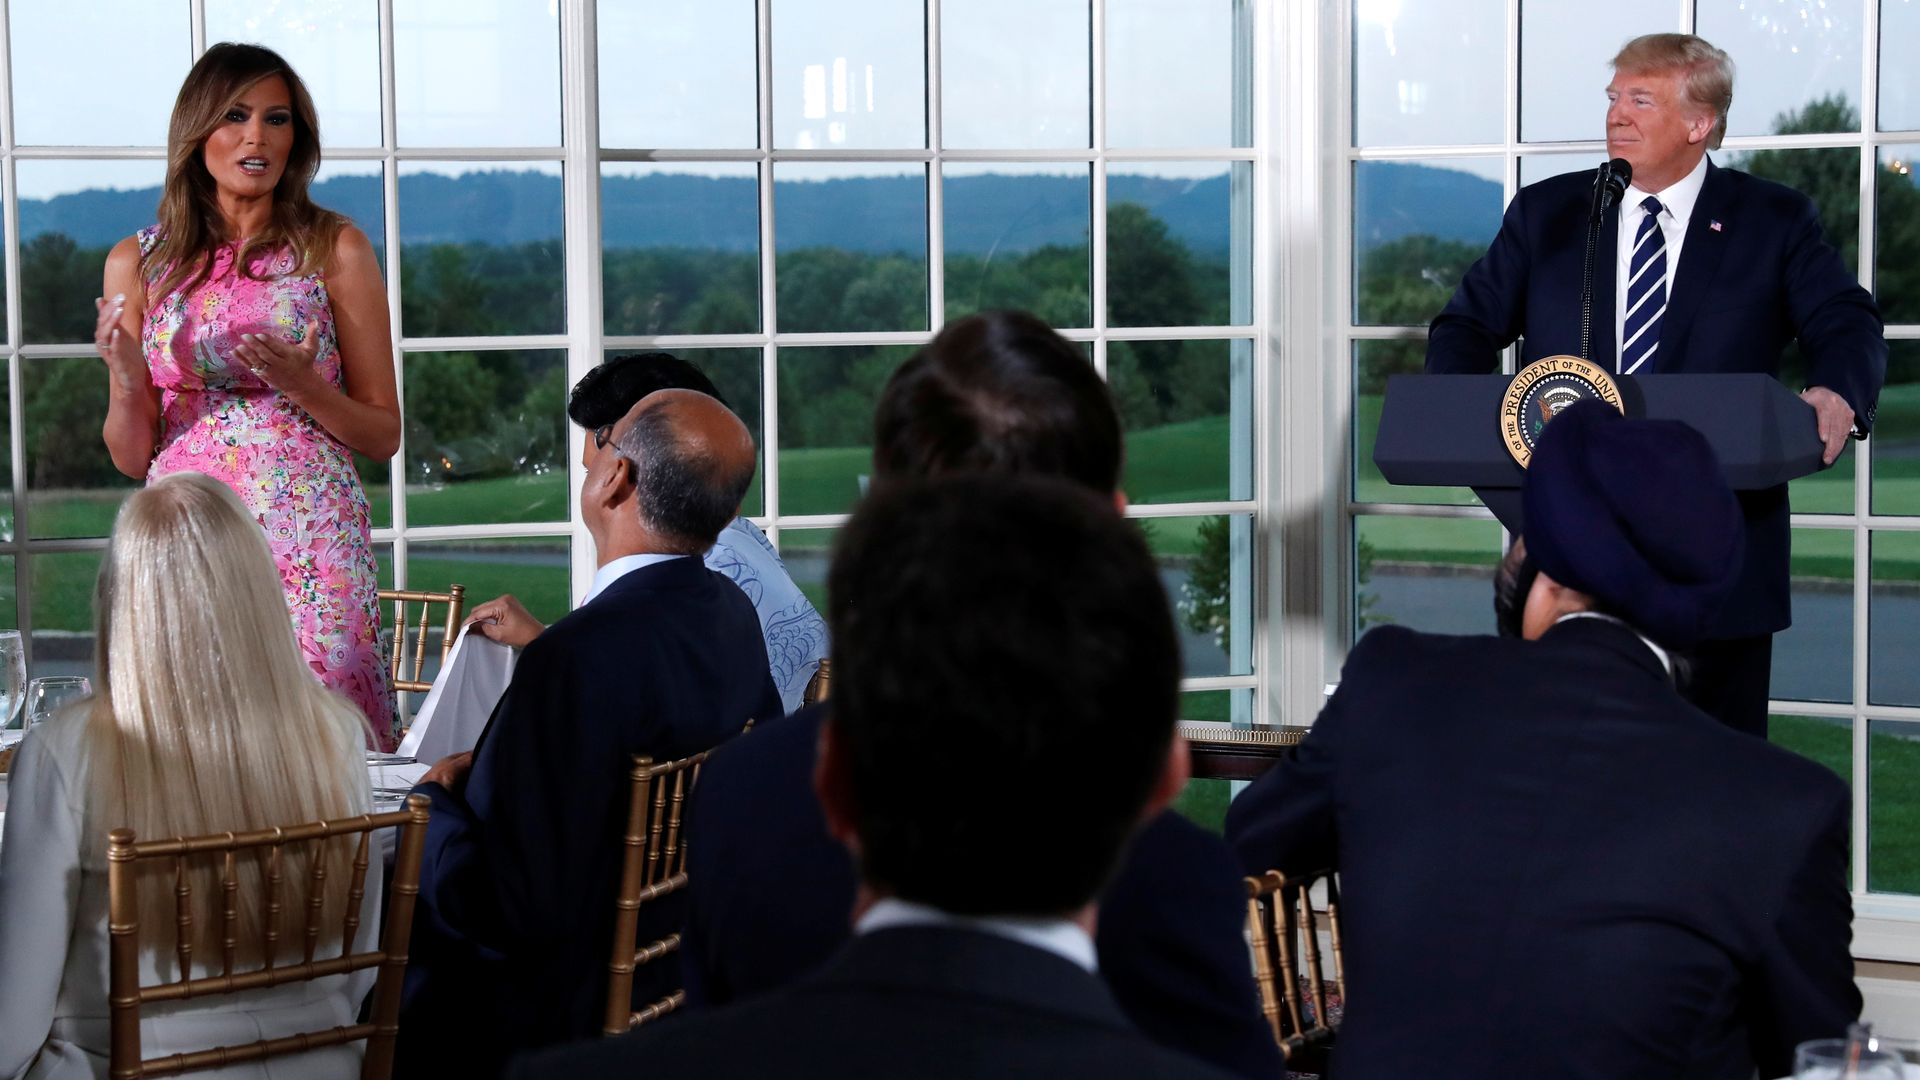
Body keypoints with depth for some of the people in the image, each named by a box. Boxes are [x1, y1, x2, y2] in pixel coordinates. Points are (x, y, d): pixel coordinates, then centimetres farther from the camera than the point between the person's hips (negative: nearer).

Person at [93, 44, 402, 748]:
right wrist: (128, 379, -7)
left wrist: (302, 385, -13)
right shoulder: (138, 262, 8)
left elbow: (384, 436, 5)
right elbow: (132, 457, 12)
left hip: (310, 549, -2)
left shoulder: (334, 250, 2)